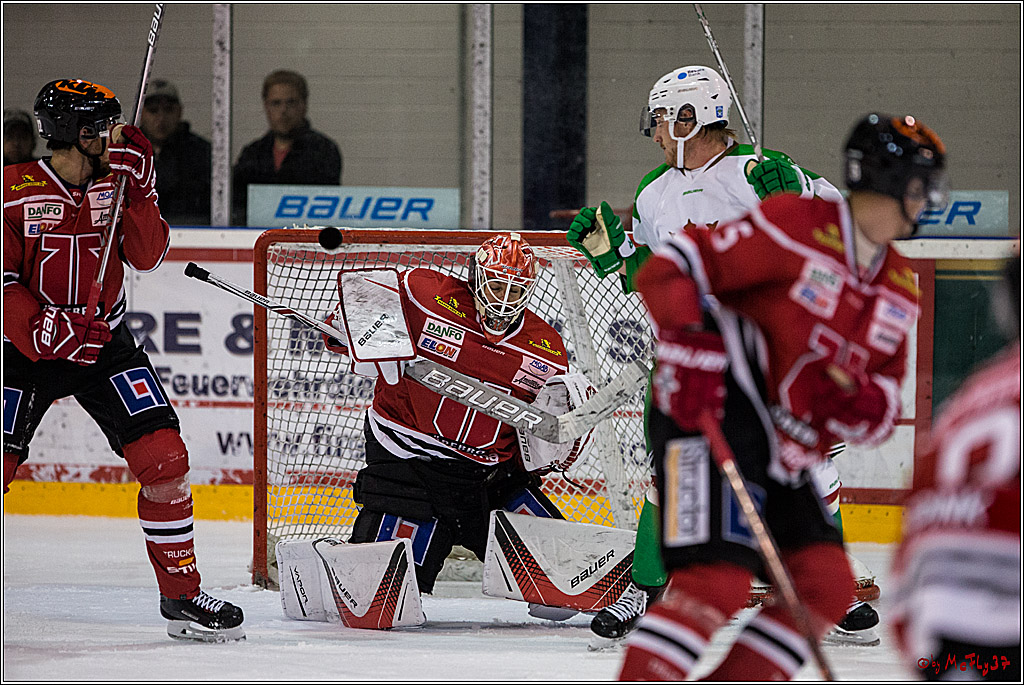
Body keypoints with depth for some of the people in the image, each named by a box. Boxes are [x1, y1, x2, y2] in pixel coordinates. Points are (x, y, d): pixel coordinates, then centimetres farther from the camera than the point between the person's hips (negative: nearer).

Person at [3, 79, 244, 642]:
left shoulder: (115, 181, 1)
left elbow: (147, 256, -8)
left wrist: (135, 189, -20)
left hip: (104, 341, 3)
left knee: (164, 457, -8)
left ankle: (181, 596, 4)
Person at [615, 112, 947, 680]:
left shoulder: (900, 288, 15)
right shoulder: (794, 225, -11)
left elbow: (885, 390, 15)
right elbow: (671, 268, -12)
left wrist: (855, 402, -9)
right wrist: (692, 349, -24)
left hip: (782, 455, 9)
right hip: (711, 419, -9)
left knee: (827, 585, 4)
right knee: (720, 579, -22)